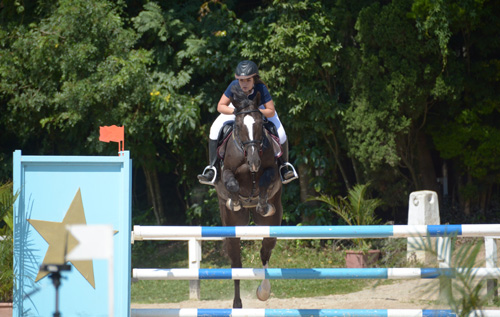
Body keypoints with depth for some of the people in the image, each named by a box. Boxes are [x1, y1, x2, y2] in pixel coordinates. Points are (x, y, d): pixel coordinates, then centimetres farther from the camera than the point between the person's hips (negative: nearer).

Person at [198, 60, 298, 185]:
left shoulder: (261, 88, -39)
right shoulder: (234, 86, -35)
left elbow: (271, 111, -34)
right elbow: (220, 106, -27)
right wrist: (234, 111, -46)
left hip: (261, 108, -1)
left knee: (280, 134, -19)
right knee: (215, 129, -17)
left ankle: (284, 166, 8)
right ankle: (212, 168, -8)